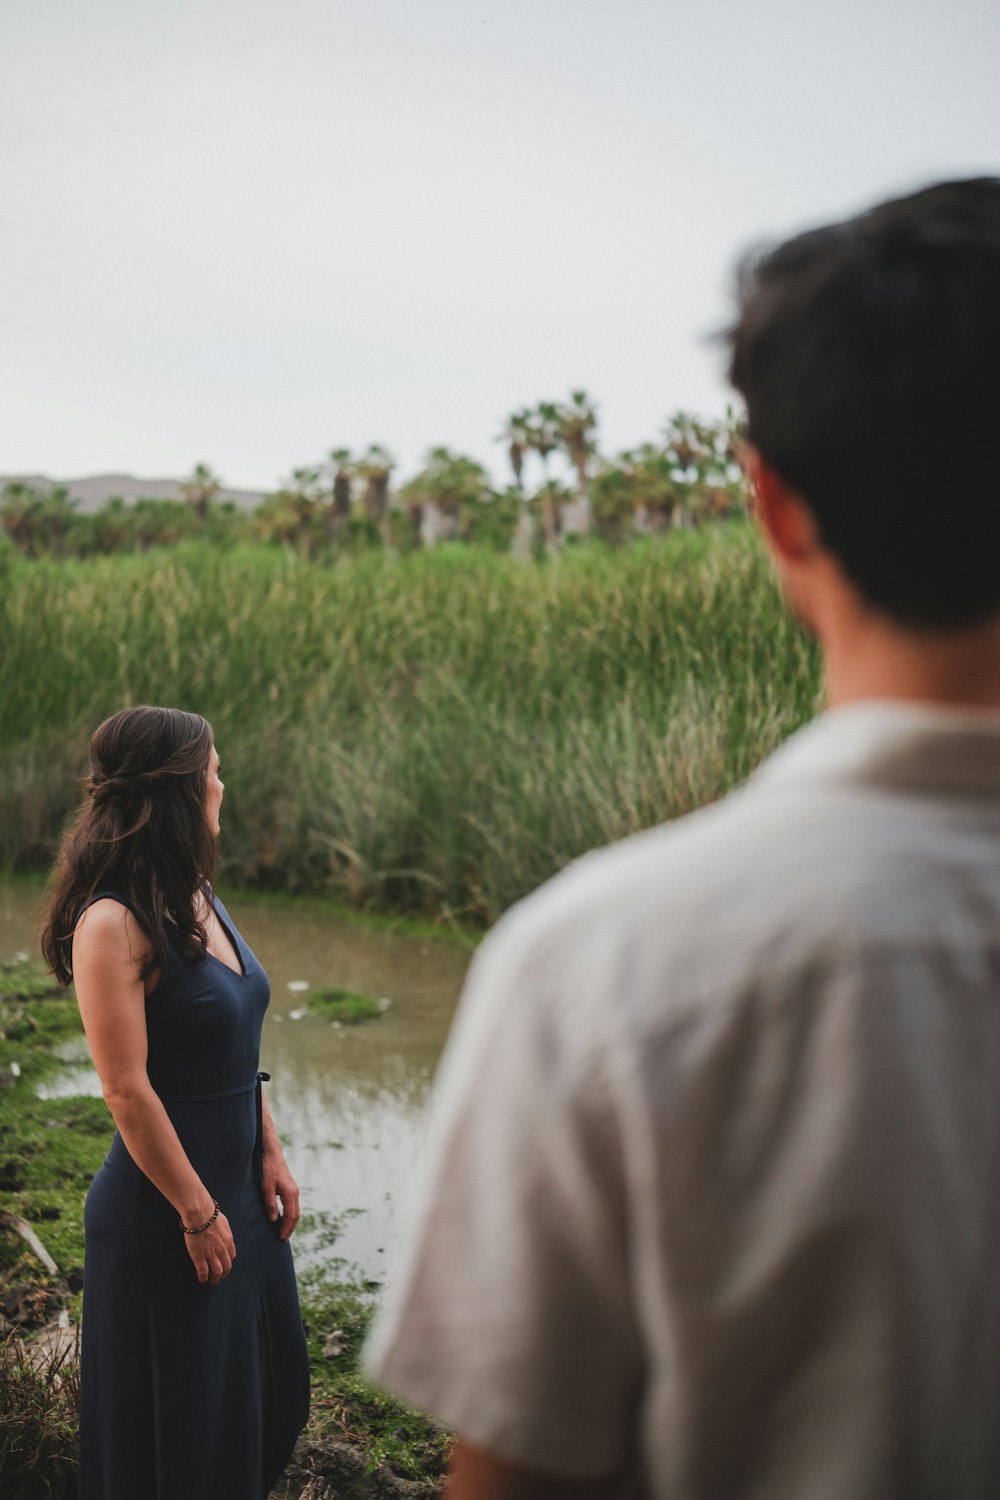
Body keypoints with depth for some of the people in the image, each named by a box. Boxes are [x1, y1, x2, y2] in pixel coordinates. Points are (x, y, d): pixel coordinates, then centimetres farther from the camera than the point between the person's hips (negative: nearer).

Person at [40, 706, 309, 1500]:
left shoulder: (197, 898, 5)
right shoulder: (113, 923, -21)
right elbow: (128, 1090, -22)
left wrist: (271, 1153, 8)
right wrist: (197, 1212, -16)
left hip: (239, 1192, 8)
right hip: (165, 1211, -8)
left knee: (262, 1392, 21)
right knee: (173, 1426, 9)